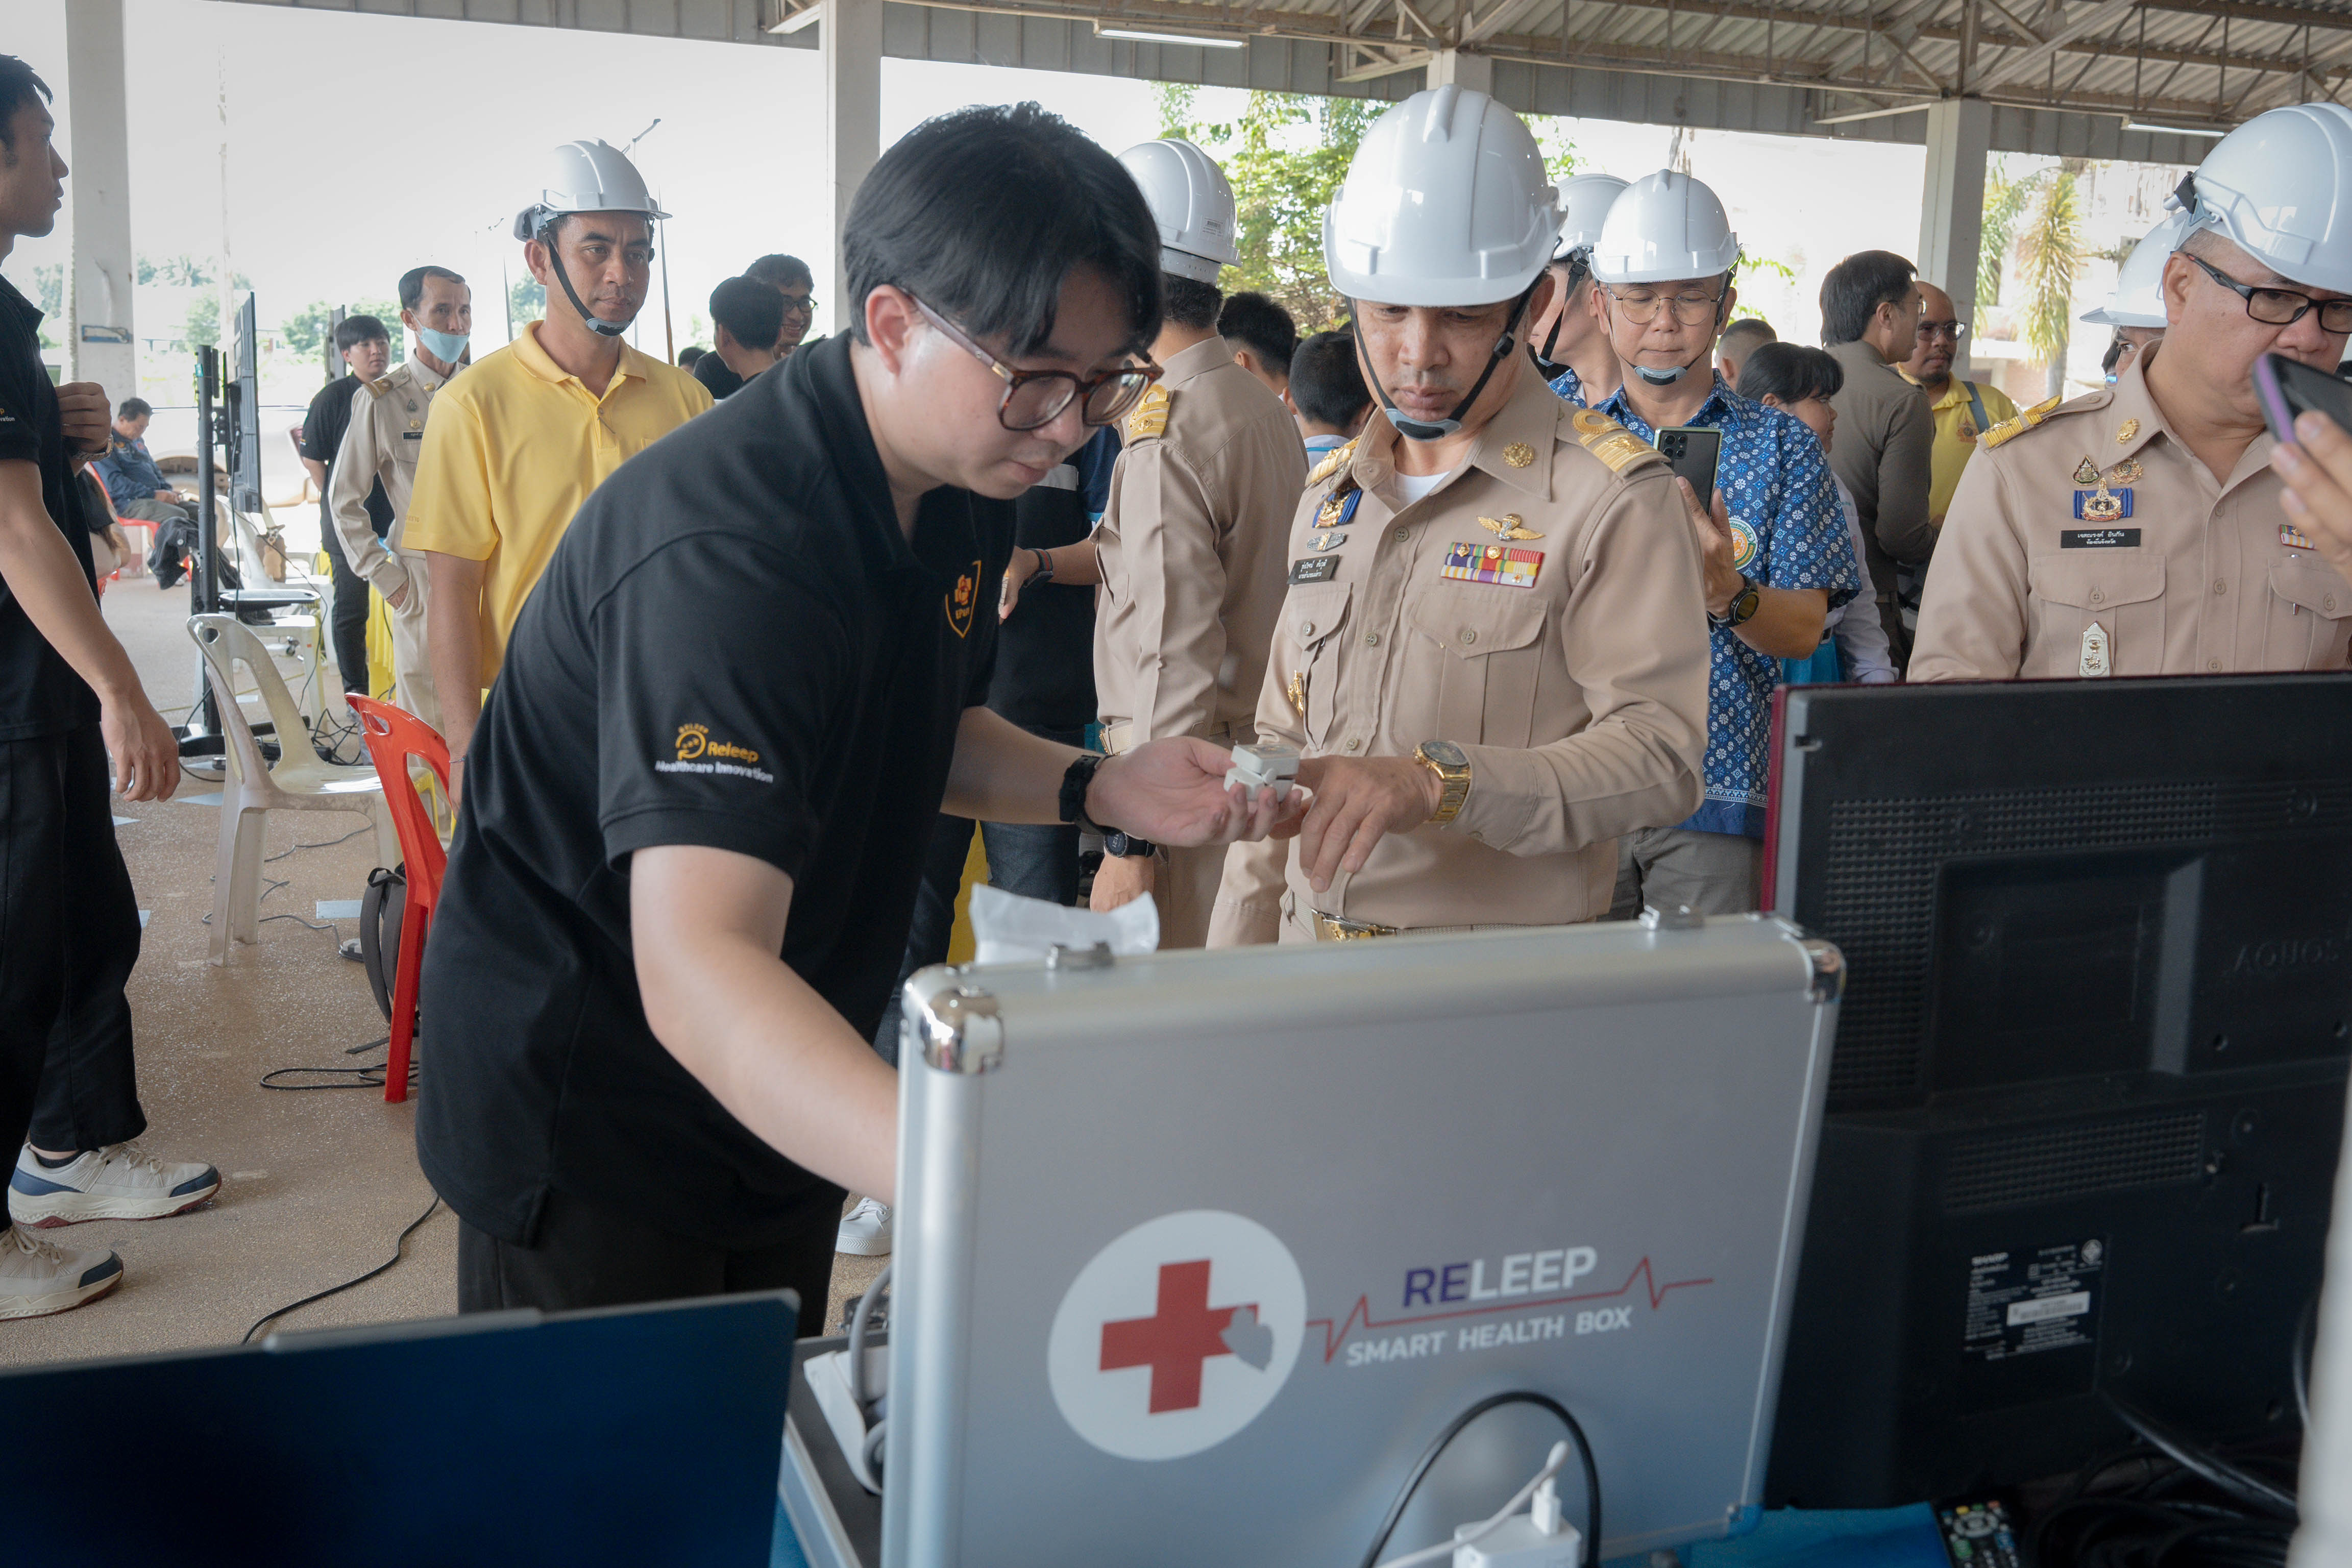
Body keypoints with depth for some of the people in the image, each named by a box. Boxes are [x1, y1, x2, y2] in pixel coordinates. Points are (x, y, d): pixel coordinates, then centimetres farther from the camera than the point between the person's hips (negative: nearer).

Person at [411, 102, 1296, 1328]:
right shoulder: (731, 547, -33)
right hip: (586, 1099, -8)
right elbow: (697, 971, -45)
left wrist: (1100, 789, -8)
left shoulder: (963, 484, -5)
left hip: (786, 1094, 8)